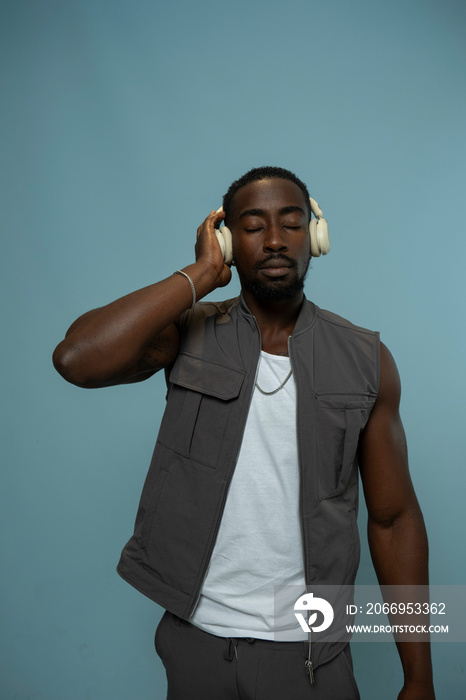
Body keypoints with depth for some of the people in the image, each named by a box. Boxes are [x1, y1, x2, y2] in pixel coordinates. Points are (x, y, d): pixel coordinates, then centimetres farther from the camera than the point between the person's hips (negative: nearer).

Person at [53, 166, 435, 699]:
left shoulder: (365, 360, -6)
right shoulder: (191, 333, -8)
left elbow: (393, 518, -2)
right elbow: (77, 359, -28)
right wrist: (202, 274, -20)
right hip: (194, 636, 1)